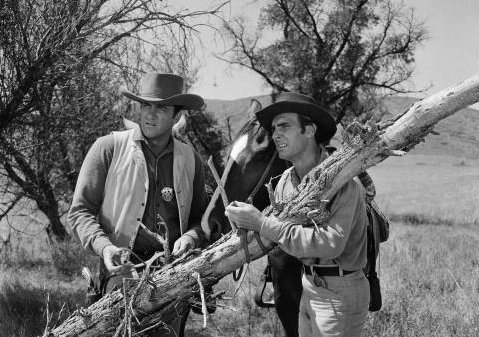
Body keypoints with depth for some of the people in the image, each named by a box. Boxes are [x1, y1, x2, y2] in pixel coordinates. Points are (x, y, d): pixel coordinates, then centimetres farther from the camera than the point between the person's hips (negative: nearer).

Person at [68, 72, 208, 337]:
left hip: (176, 272, 3)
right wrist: (103, 246, -13)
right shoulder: (108, 148, 4)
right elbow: (80, 211, 4)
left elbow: (201, 218, 21)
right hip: (123, 266, -2)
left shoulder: (190, 159, 13)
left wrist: (191, 237, -1)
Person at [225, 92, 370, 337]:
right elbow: (278, 231, 11)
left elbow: (330, 243, -32)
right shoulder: (286, 181, 2)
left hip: (341, 293, -7)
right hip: (309, 288, 7)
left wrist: (261, 222, -30)